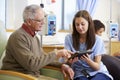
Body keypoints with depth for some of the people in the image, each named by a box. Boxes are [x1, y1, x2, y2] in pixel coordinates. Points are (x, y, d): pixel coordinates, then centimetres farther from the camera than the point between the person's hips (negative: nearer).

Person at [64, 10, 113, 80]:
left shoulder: (97, 40, -3)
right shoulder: (69, 38, 0)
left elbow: (97, 67, -3)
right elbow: (67, 61, -2)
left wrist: (88, 60, -25)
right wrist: (71, 61, -26)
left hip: (98, 73, 0)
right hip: (80, 74, 0)